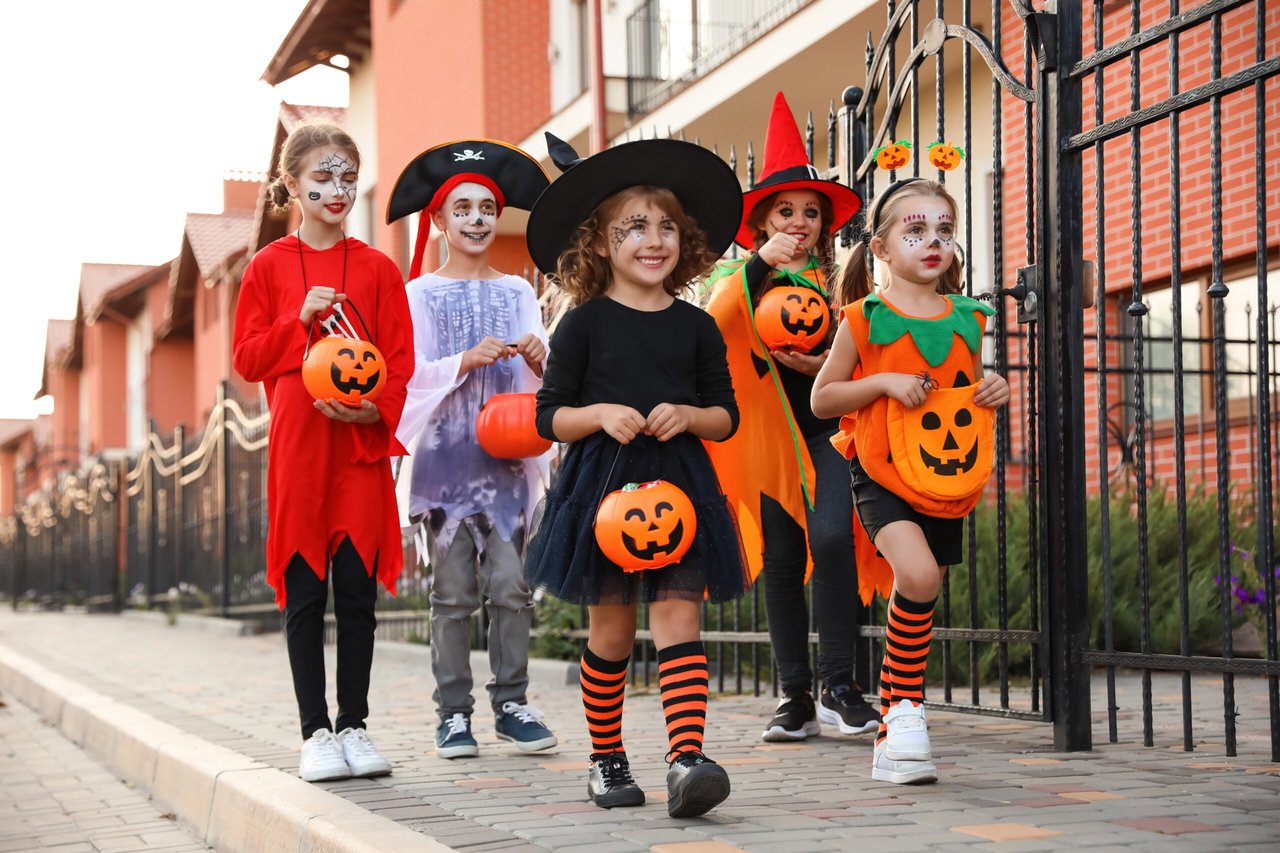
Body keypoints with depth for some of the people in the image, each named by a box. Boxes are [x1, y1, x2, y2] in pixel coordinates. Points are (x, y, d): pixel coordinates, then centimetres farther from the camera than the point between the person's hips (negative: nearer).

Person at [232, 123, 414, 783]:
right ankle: (315, 733, 8)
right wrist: (301, 319, -12)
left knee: (357, 591, 3)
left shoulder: (377, 269, 8)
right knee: (304, 591, 1)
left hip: (363, 444, 1)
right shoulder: (269, 266, 6)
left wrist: (377, 407, -14)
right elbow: (248, 357, 3)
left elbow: (400, 361, 5)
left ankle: (353, 725, 13)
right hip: (298, 447, -1)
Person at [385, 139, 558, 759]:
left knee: (510, 585, -5)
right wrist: (466, 360, -20)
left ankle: (511, 702, 3)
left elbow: (543, 375, 8)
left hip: (505, 453, 2)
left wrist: (537, 357, -14)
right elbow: (412, 375, -4)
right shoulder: (420, 293, 6)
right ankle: (453, 712, 3)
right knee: (454, 591, -3)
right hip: (445, 454, -2)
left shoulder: (517, 292, 14)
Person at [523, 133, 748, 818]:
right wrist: (599, 414, -16)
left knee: (678, 615, -10)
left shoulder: (696, 328, 8)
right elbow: (549, 416, 2)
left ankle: (687, 759, -19)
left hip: (679, 485, 1)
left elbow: (726, 415, 12)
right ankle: (606, 759, 18)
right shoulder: (585, 323, 2)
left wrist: (689, 416, -8)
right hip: (603, 485, -1)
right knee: (610, 628, 4)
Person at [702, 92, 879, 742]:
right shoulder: (743, 278, 4)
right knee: (781, 558, 3)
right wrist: (761, 262, -23)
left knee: (830, 538, -19)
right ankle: (795, 697, 12)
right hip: (768, 426, 0)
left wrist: (831, 365, -9)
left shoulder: (836, 282, 9)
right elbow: (710, 331, -17)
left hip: (829, 421, 0)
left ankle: (839, 688, -9)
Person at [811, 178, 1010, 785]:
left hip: (946, 479, 5)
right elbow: (821, 398, 0)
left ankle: (890, 741, 22)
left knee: (917, 604, 9)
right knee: (918, 574, -28)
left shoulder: (966, 319, 10)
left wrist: (993, 392, 1)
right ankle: (906, 702, -8)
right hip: (881, 474, -5)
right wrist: (883, 381, -14)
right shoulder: (864, 318, -3)